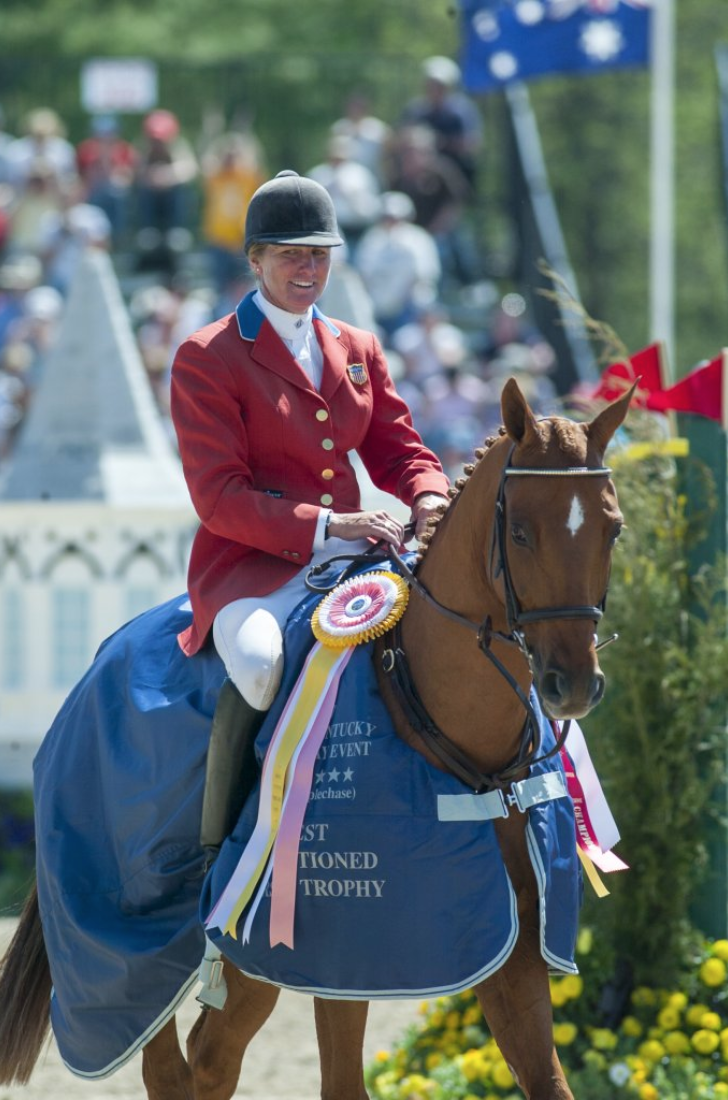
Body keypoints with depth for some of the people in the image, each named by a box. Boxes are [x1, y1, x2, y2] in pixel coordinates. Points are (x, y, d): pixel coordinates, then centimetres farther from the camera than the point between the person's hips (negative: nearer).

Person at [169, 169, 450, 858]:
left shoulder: (358, 350, 17)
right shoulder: (206, 359, -2)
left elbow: (399, 450, 16)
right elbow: (219, 498, -10)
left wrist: (431, 503, -10)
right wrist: (325, 527, -22)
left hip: (348, 556, 6)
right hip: (249, 566, -6)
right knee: (261, 661, -37)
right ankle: (217, 857, -23)